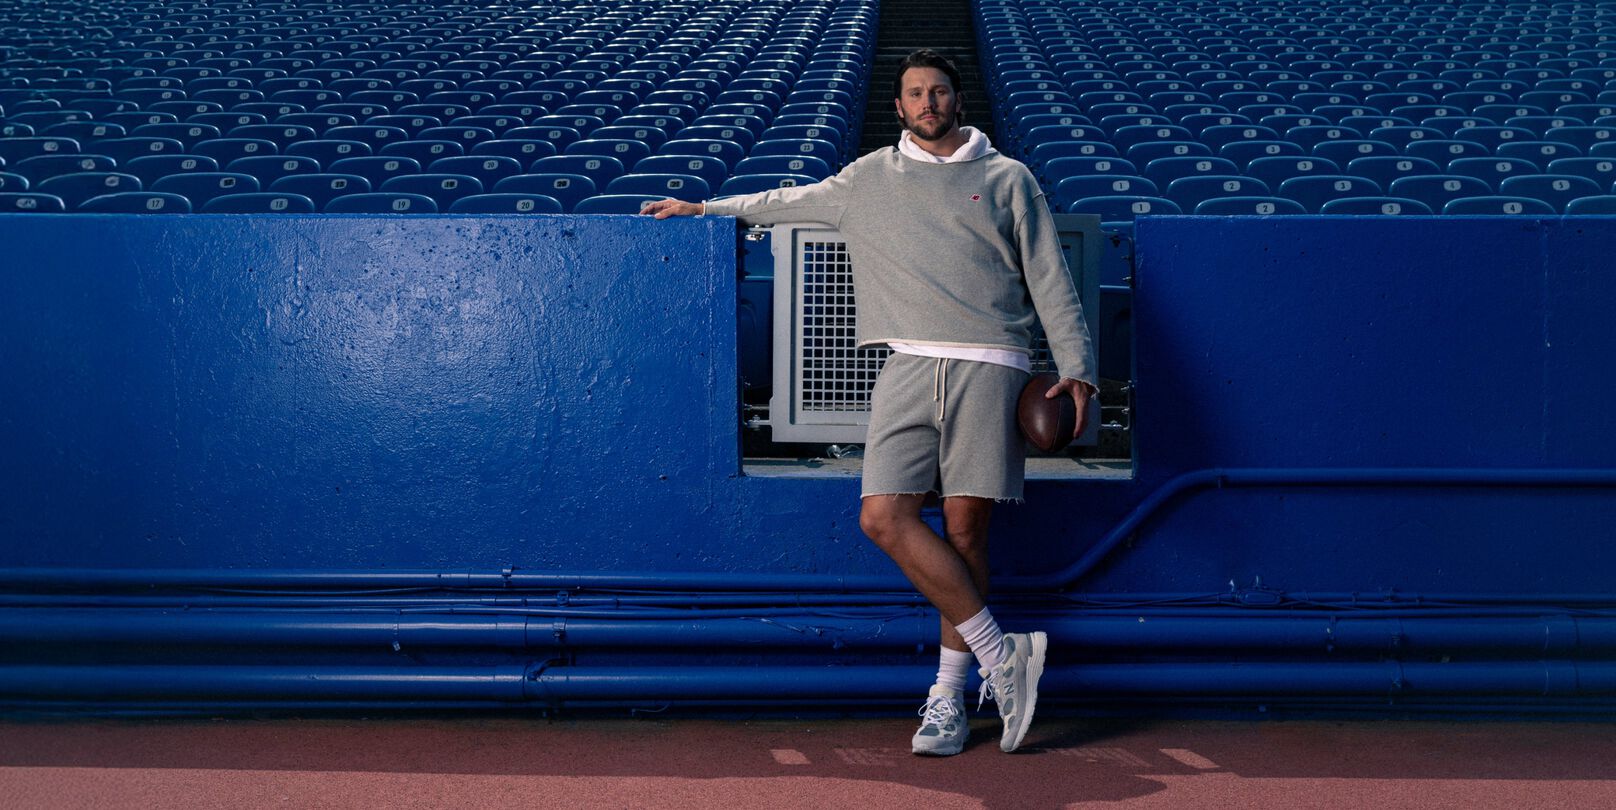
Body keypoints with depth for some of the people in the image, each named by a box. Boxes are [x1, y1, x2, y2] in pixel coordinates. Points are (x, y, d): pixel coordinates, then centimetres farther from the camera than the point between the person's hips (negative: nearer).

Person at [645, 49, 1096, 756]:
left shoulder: (1007, 179, 14)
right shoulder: (868, 179, 20)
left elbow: (1051, 281, 12)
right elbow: (791, 202, 34)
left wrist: (1076, 367, 3)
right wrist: (707, 208, 37)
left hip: (988, 367, -2)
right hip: (909, 368, 2)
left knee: (965, 530, -4)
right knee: (884, 517, -15)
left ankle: (948, 696, 7)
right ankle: (1000, 653, -7)